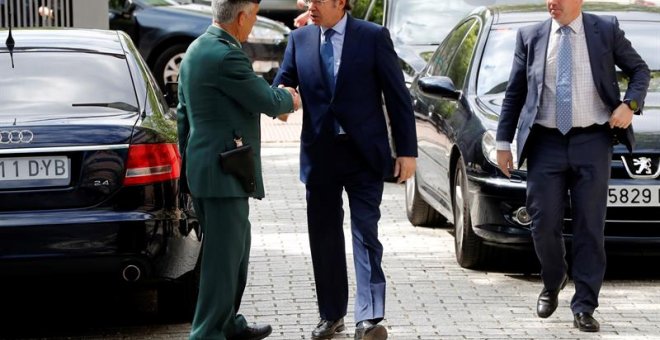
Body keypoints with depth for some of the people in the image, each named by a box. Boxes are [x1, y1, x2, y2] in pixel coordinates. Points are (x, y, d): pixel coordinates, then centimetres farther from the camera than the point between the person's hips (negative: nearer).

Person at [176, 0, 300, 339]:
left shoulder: (196, 50, 12)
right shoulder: (226, 56, -20)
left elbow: (183, 113, 19)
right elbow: (268, 102, -15)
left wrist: (188, 160, 26)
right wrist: (290, 99, 7)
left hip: (203, 167, 11)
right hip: (224, 172, -11)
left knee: (235, 248, 20)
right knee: (224, 254, -4)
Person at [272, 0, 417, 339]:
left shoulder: (374, 36, -5)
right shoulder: (299, 39, 4)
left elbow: (398, 96, -3)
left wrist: (407, 150, -7)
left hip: (364, 153, -4)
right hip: (319, 154, 4)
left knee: (365, 234, -6)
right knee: (324, 236, 10)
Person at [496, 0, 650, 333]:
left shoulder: (606, 30, 4)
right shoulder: (530, 37, 7)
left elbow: (640, 70, 12)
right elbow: (514, 93, 11)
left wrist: (630, 104, -6)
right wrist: (503, 142, 7)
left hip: (591, 142, -1)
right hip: (546, 143, 1)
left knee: (590, 226, 0)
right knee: (544, 223, 0)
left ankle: (584, 307, 7)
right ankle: (552, 283, 28)